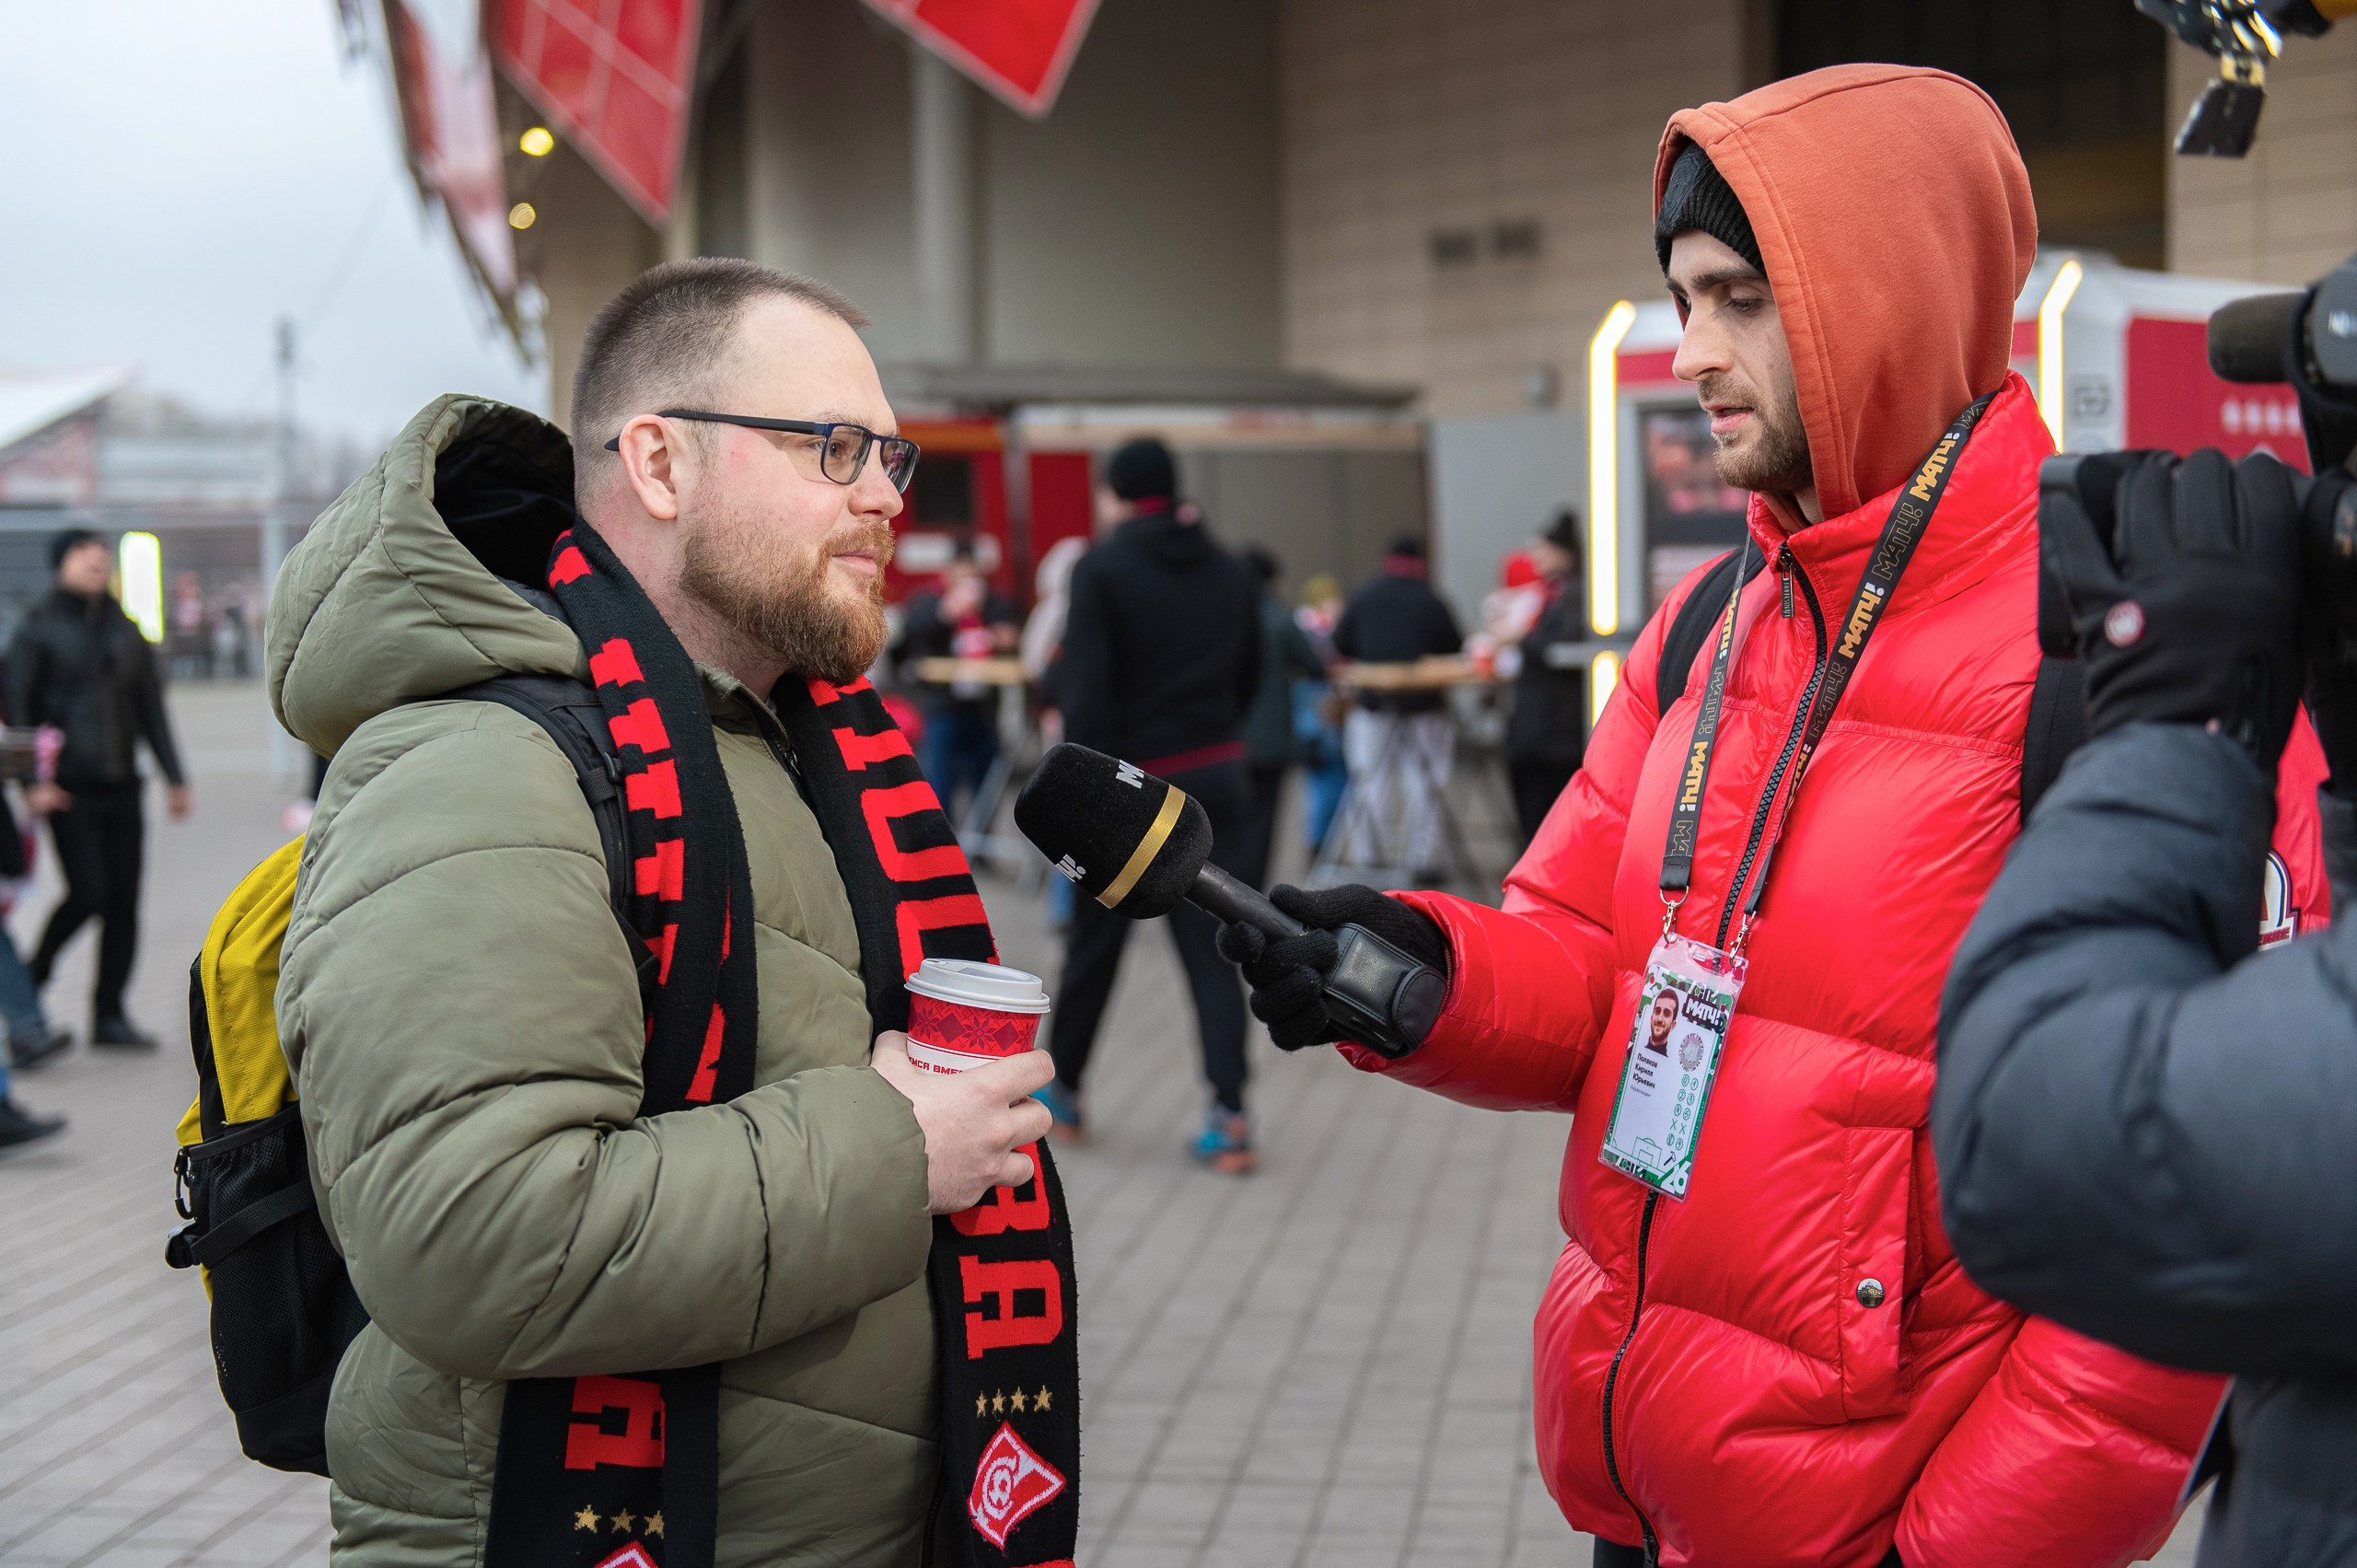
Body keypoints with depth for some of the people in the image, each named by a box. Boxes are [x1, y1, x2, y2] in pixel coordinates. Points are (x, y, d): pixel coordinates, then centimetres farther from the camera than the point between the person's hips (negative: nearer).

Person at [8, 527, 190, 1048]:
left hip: (121, 785, 5)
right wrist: (32, 781, -16)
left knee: (124, 899, 2)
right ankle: (30, 983, 11)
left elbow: (150, 707, 17)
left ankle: (109, 1013, 10)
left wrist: (174, 776, 12)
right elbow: (18, 708, -6)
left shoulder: (126, 630, 13)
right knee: (88, 892, -13)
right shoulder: (38, 628, -1)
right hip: (69, 788, -5)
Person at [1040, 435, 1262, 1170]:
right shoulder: (1230, 571, 7)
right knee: (1210, 949, 3)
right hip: (1218, 776, 4)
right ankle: (1229, 1115, -7)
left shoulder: (1102, 568, -8)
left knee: (1094, 943, 12)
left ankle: (1063, 1092, 27)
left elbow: (1084, 688, -16)